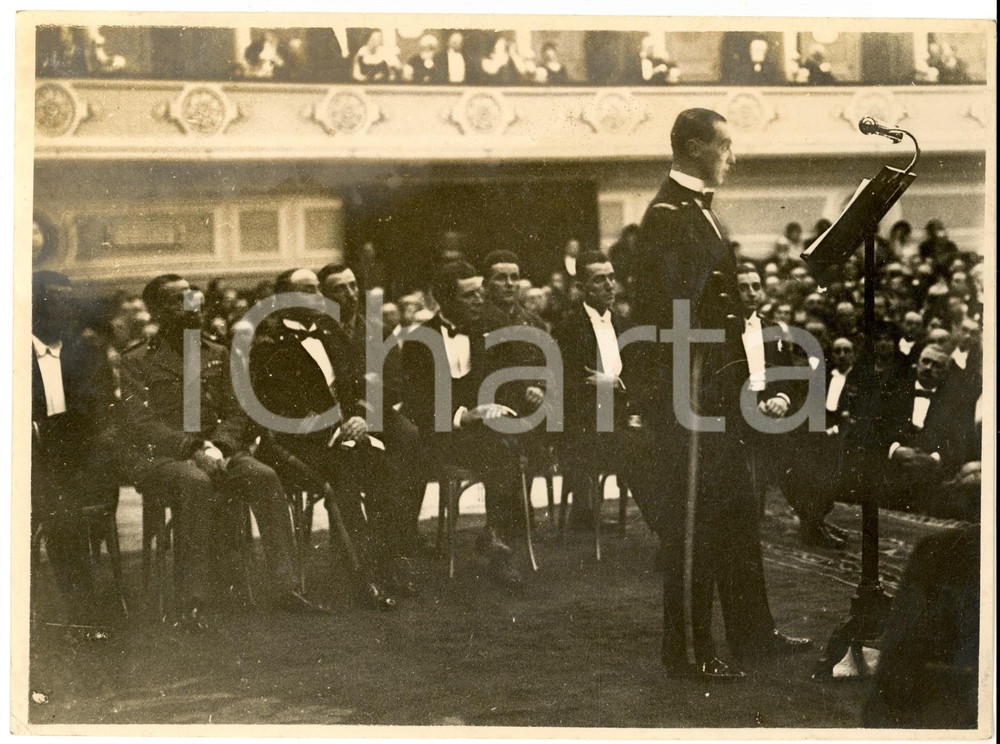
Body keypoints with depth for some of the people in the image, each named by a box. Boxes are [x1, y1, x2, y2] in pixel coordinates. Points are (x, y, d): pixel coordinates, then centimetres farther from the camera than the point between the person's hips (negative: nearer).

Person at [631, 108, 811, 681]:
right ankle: (689, 651, 7)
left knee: (737, 510, 17)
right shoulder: (668, 216, -15)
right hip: (687, 395, -10)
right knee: (693, 520, -3)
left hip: (716, 391, 10)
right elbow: (671, 310, -21)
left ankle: (753, 631, 29)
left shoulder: (699, 210, 16)